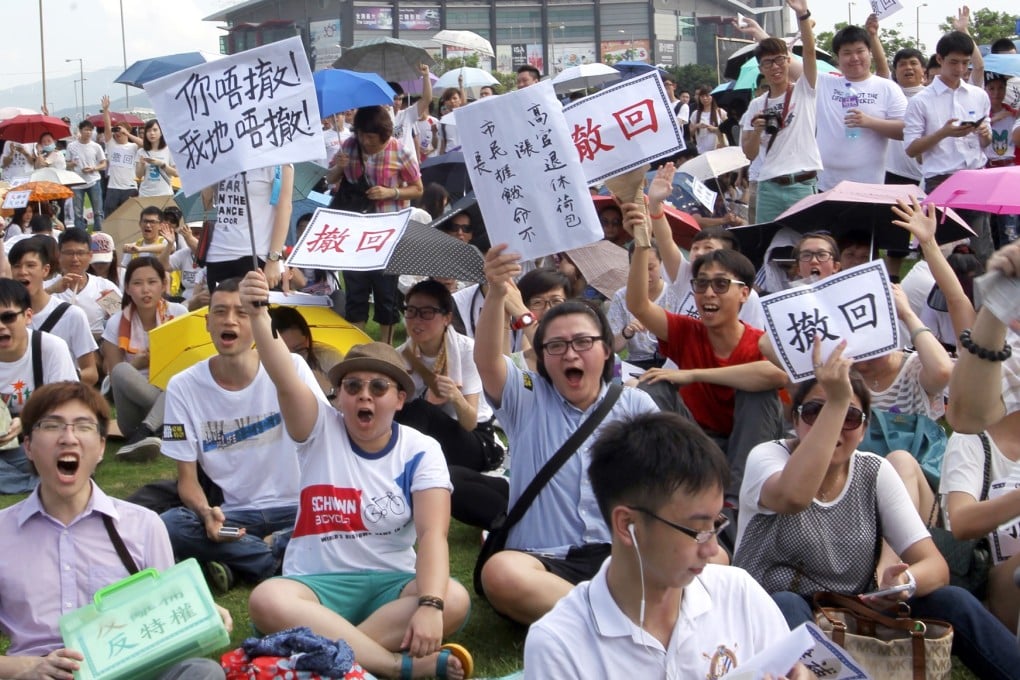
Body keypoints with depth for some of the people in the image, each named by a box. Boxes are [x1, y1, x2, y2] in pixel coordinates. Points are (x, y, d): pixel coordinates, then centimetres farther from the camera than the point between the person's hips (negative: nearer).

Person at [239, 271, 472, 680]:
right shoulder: (320, 429, 2)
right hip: (316, 582, 0)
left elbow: (433, 533, -14)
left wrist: (429, 605, -31)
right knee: (266, 601, -33)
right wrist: (258, 315, -37)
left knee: (454, 600, -30)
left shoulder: (420, 451, 0)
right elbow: (284, 379, -18)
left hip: (392, 583, 0)